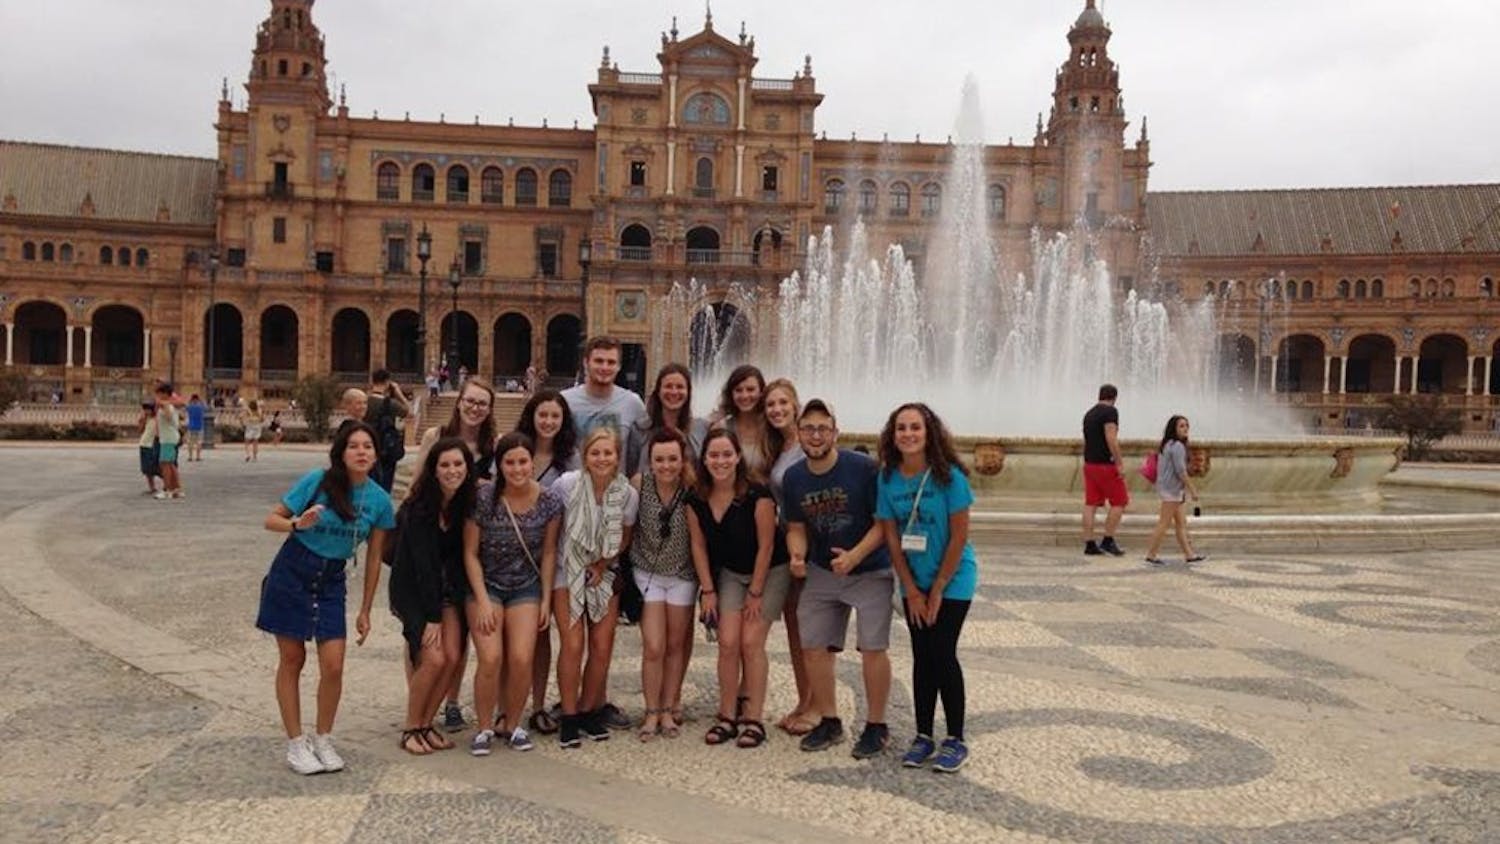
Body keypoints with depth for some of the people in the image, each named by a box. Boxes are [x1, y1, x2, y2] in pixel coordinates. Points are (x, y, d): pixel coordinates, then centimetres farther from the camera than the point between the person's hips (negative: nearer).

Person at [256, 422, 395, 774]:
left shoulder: (380, 500, -6)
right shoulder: (317, 481, -15)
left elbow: (373, 558, 2)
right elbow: (272, 520, -8)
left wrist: (365, 611, 6)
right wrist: (297, 524, -31)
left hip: (331, 581, 3)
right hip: (292, 572, -2)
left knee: (333, 666, -4)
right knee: (292, 659, 5)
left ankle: (323, 741, 17)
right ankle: (295, 744, 17)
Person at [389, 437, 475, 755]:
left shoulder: (465, 503, -4)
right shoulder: (418, 509, -20)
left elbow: (460, 555, 0)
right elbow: (423, 562, -21)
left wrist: (443, 612, -6)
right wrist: (432, 617, -21)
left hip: (444, 588, 5)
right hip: (412, 588, -5)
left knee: (452, 656, -7)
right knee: (433, 658, -16)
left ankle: (426, 724, 10)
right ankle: (410, 729, 3)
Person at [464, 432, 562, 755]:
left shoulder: (549, 501, -9)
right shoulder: (483, 497, -15)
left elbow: (549, 553, 1)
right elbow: (470, 553, -8)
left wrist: (546, 600, 1)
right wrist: (482, 601, -12)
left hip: (526, 587, 2)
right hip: (486, 584, -2)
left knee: (521, 659, -11)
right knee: (490, 658, -15)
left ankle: (512, 723, 14)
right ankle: (484, 727, 7)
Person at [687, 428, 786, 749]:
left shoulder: (757, 496, -24)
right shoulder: (697, 500, -10)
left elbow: (765, 546, -18)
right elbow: (699, 545, 0)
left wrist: (755, 593, -13)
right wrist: (708, 590, -2)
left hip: (768, 573, -4)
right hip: (729, 574, 4)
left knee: (751, 642, -10)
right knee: (728, 642, -6)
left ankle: (753, 719, 0)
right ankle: (727, 716, 6)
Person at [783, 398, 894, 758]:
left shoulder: (863, 468, -18)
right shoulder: (793, 478, -2)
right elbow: (796, 527, 7)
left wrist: (854, 556, -27)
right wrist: (797, 556, -15)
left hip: (870, 570, -5)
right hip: (822, 573, 5)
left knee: (873, 647, -7)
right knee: (813, 646, 4)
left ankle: (876, 727, 10)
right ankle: (829, 722, 21)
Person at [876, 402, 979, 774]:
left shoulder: (949, 476, -17)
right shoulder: (888, 479, -6)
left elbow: (959, 536, -14)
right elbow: (891, 538, -2)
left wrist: (937, 590, -11)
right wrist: (911, 590, -4)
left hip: (952, 580, -3)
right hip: (914, 583, 4)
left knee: (942, 655, -5)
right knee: (922, 657, 8)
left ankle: (956, 740, 9)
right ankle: (923, 737, 19)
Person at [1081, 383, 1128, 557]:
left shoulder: (1089, 414, 17)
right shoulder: (1110, 411, -9)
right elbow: (1111, 438, -20)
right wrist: (1120, 464, -18)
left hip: (1089, 463, 8)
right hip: (1105, 464, -8)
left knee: (1090, 504, 6)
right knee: (1119, 502, 2)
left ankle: (1089, 544, 6)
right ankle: (1108, 541, 0)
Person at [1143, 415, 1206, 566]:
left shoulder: (1167, 445, 15)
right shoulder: (1177, 446, -14)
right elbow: (1181, 471, -18)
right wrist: (1192, 489, -13)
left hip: (1167, 488, 10)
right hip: (1171, 489, -10)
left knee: (1181, 522, 12)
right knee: (1164, 523, -5)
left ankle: (1189, 554, 17)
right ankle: (1151, 555, 0)